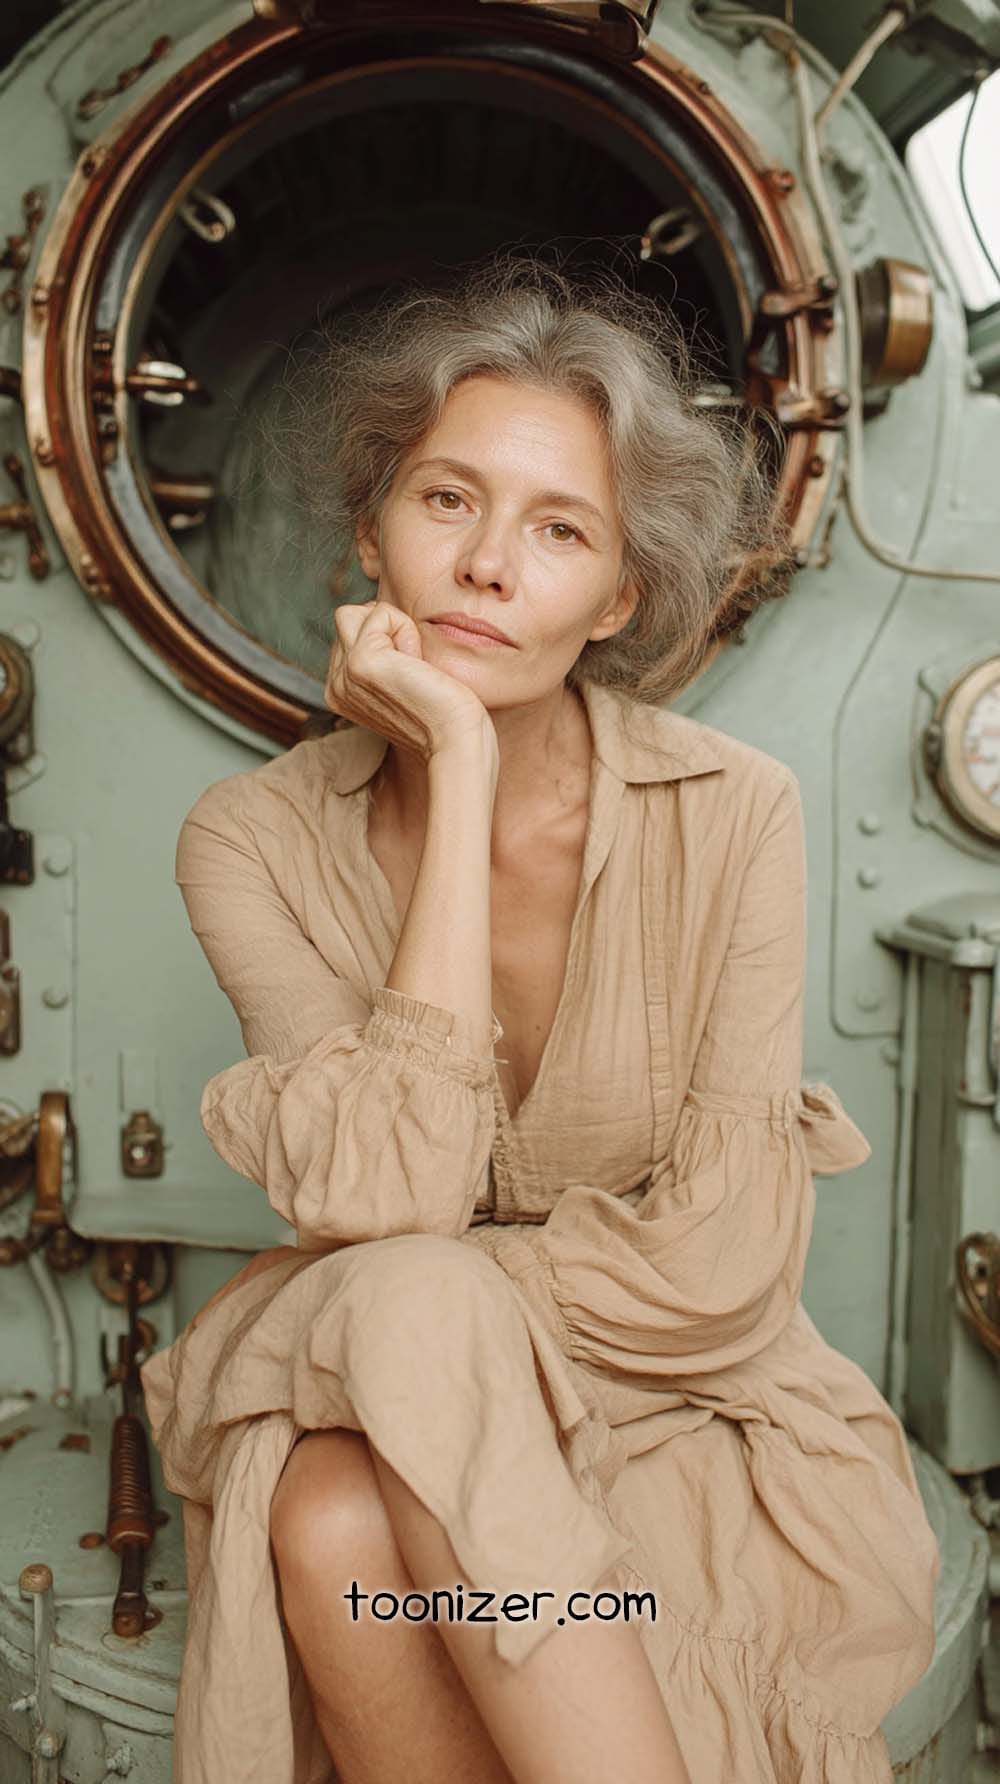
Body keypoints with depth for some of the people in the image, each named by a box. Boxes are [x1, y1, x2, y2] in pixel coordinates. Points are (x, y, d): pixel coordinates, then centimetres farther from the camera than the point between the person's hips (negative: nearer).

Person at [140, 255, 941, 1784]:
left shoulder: (733, 816, -14)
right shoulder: (256, 842, -9)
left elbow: (718, 1261, -15)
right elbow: (391, 1207, -23)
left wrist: (413, 1301, -14)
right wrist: (459, 771, -24)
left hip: (691, 1427, -1)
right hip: (391, 1412, 2)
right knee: (331, 1525, -31)